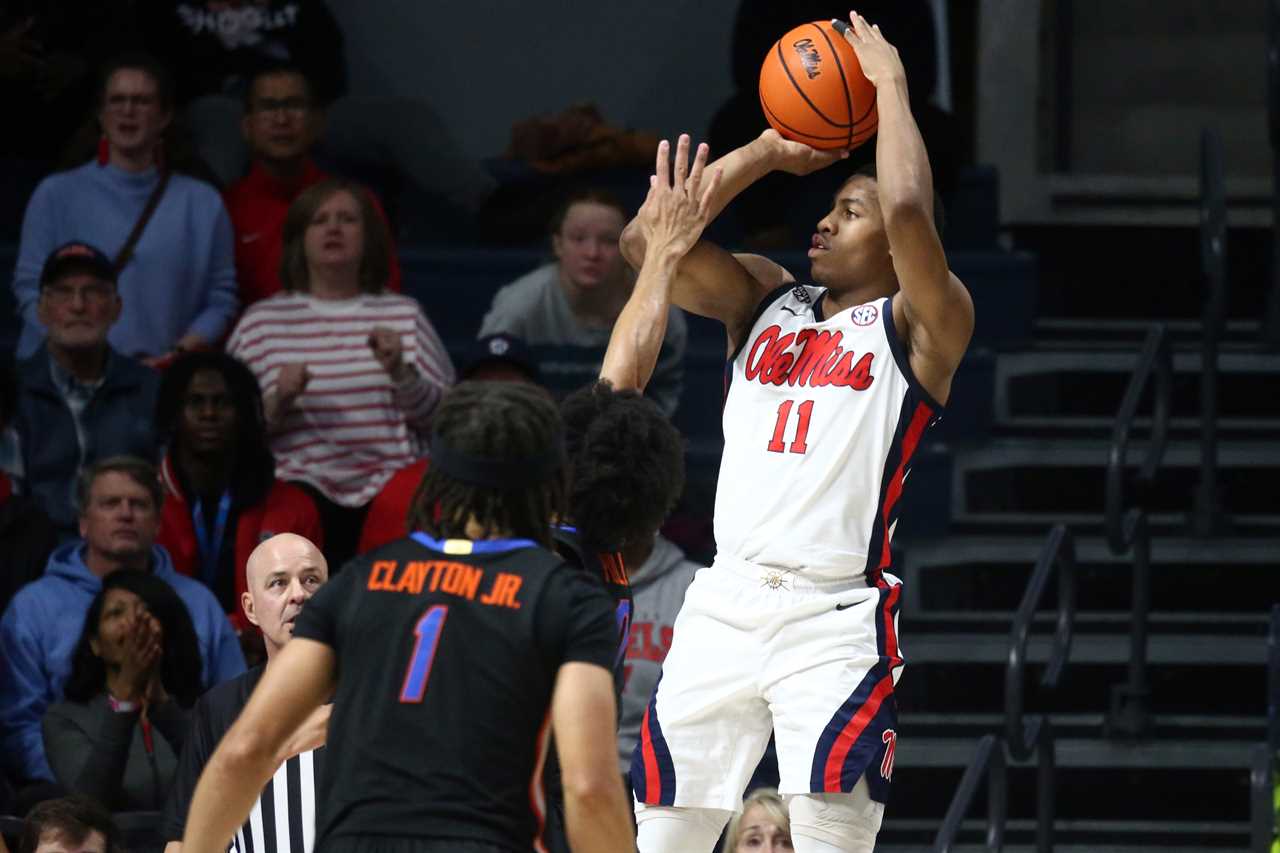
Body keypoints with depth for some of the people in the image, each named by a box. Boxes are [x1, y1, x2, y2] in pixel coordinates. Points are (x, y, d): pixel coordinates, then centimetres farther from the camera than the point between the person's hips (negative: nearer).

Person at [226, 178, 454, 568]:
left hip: (391, 495, 1)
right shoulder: (262, 323, 14)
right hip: (302, 493, -1)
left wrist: (401, 374, -6)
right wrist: (276, 403, -8)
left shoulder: (404, 315, 16)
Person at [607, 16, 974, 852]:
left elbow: (909, 209, -18)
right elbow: (646, 240, 6)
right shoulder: (765, 300, 18)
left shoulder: (921, 325, 1)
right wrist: (767, 152, 8)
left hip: (837, 618, -6)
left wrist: (890, 84, -4)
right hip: (726, 604, 6)